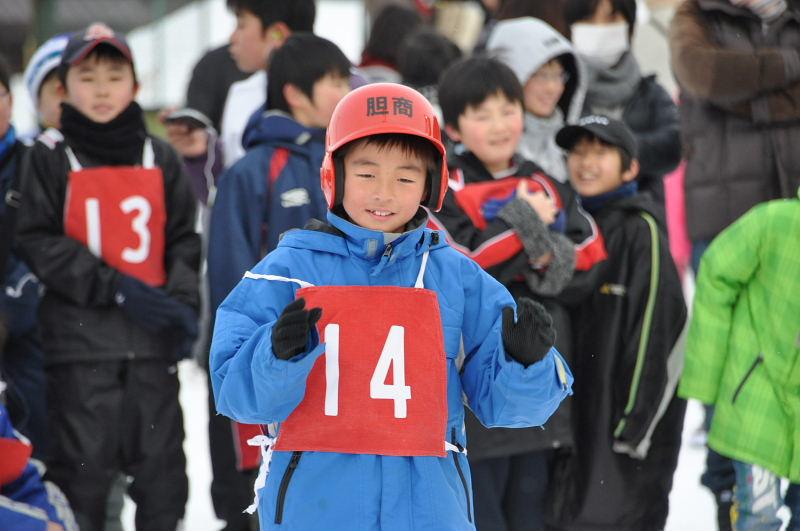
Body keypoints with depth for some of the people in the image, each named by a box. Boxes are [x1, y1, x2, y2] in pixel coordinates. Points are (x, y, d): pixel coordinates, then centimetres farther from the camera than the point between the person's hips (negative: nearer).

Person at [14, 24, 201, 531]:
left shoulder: (159, 157, 10)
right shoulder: (51, 157, 0)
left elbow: (184, 239, 12)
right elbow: (39, 243, -7)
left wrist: (183, 301, -6)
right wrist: (116, 287, -15)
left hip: (153, 336, 3)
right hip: (81, 333, -3)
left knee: (162, 461, 7)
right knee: (84, 460, 0)